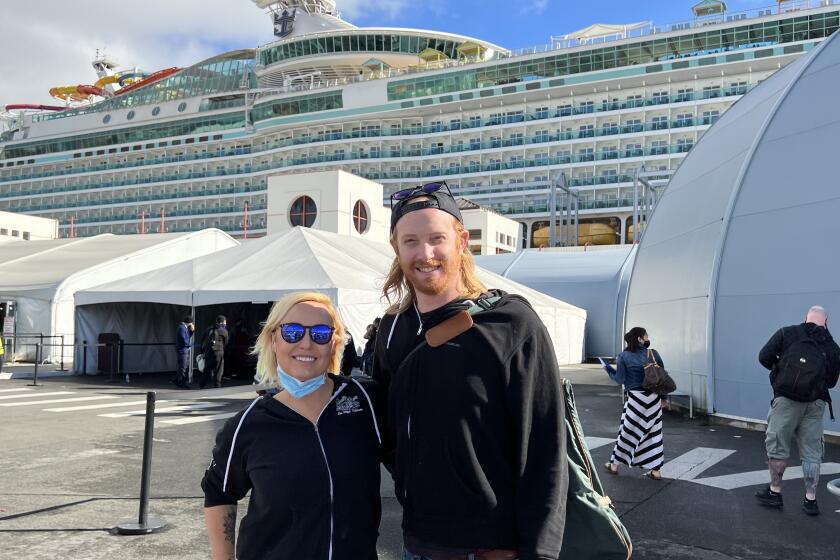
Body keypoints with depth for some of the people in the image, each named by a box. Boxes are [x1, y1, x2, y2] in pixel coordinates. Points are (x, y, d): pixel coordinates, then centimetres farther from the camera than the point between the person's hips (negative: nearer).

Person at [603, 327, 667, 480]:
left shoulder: (623, 356, -5)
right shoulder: (653, 354, 1)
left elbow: (620, 379, -6)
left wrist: (610, 370, 12)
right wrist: (664, 397, 13)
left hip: (635, 397, -3)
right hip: (654, 397, 3)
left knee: (628, 430, 7)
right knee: (654, 432, 9)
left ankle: (614, 464, 19)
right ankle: (655, 470, 14)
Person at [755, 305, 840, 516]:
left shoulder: (787, 333, -2)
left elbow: (764, 357, -7)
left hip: (786, 400, -3)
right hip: (815, 404, 3)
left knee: (777, 447, 8)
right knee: (812, 452, 11)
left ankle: (774, 492, 16)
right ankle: (810, 500, 15)